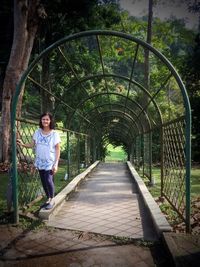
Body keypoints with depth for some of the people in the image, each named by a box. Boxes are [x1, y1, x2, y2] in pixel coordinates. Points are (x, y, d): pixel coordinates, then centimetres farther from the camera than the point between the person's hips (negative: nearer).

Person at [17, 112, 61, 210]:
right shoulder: (37, 132, 2)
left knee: (48, 180, -14)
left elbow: (57, 150, -8)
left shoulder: (54, 134, -9)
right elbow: (32, 144, 7)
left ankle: (52, 200, 8)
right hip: (40, 162, 5)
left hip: (50, 162, -5)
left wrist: (56, 164, -13)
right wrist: (23, 144, -13)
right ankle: (48, 199, 30)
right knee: (44, 182, 12)